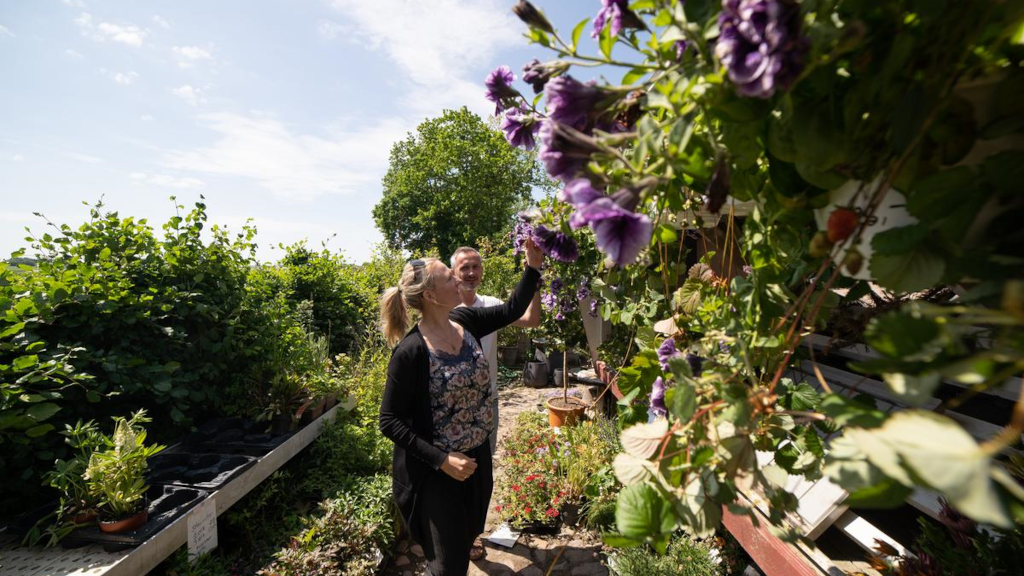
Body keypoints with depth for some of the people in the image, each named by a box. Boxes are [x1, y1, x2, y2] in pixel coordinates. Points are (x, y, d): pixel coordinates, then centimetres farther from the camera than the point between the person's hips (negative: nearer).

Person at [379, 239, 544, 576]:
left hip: (478, 457, 6)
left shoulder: (464, 321, -8)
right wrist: (441, 460, -23)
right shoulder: (411, 351, -25)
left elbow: (512, 310, 5)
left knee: (467, 541, 28)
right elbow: (390, 421, -18)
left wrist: (533, 267, -4)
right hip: (435, 472, -6)